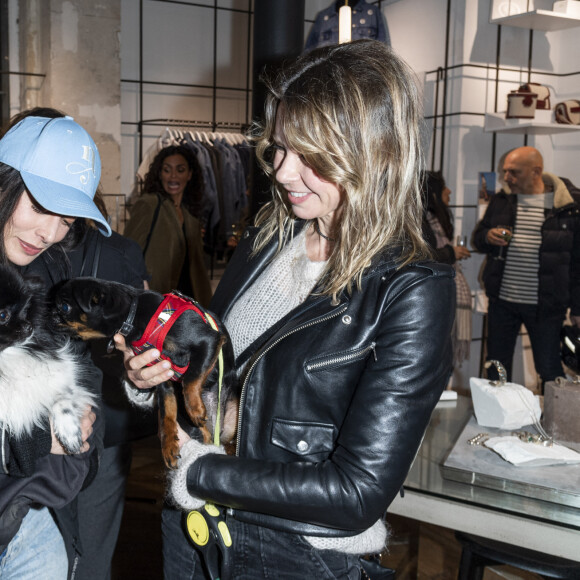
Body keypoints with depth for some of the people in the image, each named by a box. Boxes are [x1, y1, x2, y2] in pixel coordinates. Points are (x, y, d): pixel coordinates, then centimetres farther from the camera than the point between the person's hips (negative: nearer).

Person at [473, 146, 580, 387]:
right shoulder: (501, 200, 7)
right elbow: (477, 236, 16)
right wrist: (487, 237, -9)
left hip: (545, 307, -3)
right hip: (501, 302, 4)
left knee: (550, 371, 4)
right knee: (497, 368, 11)